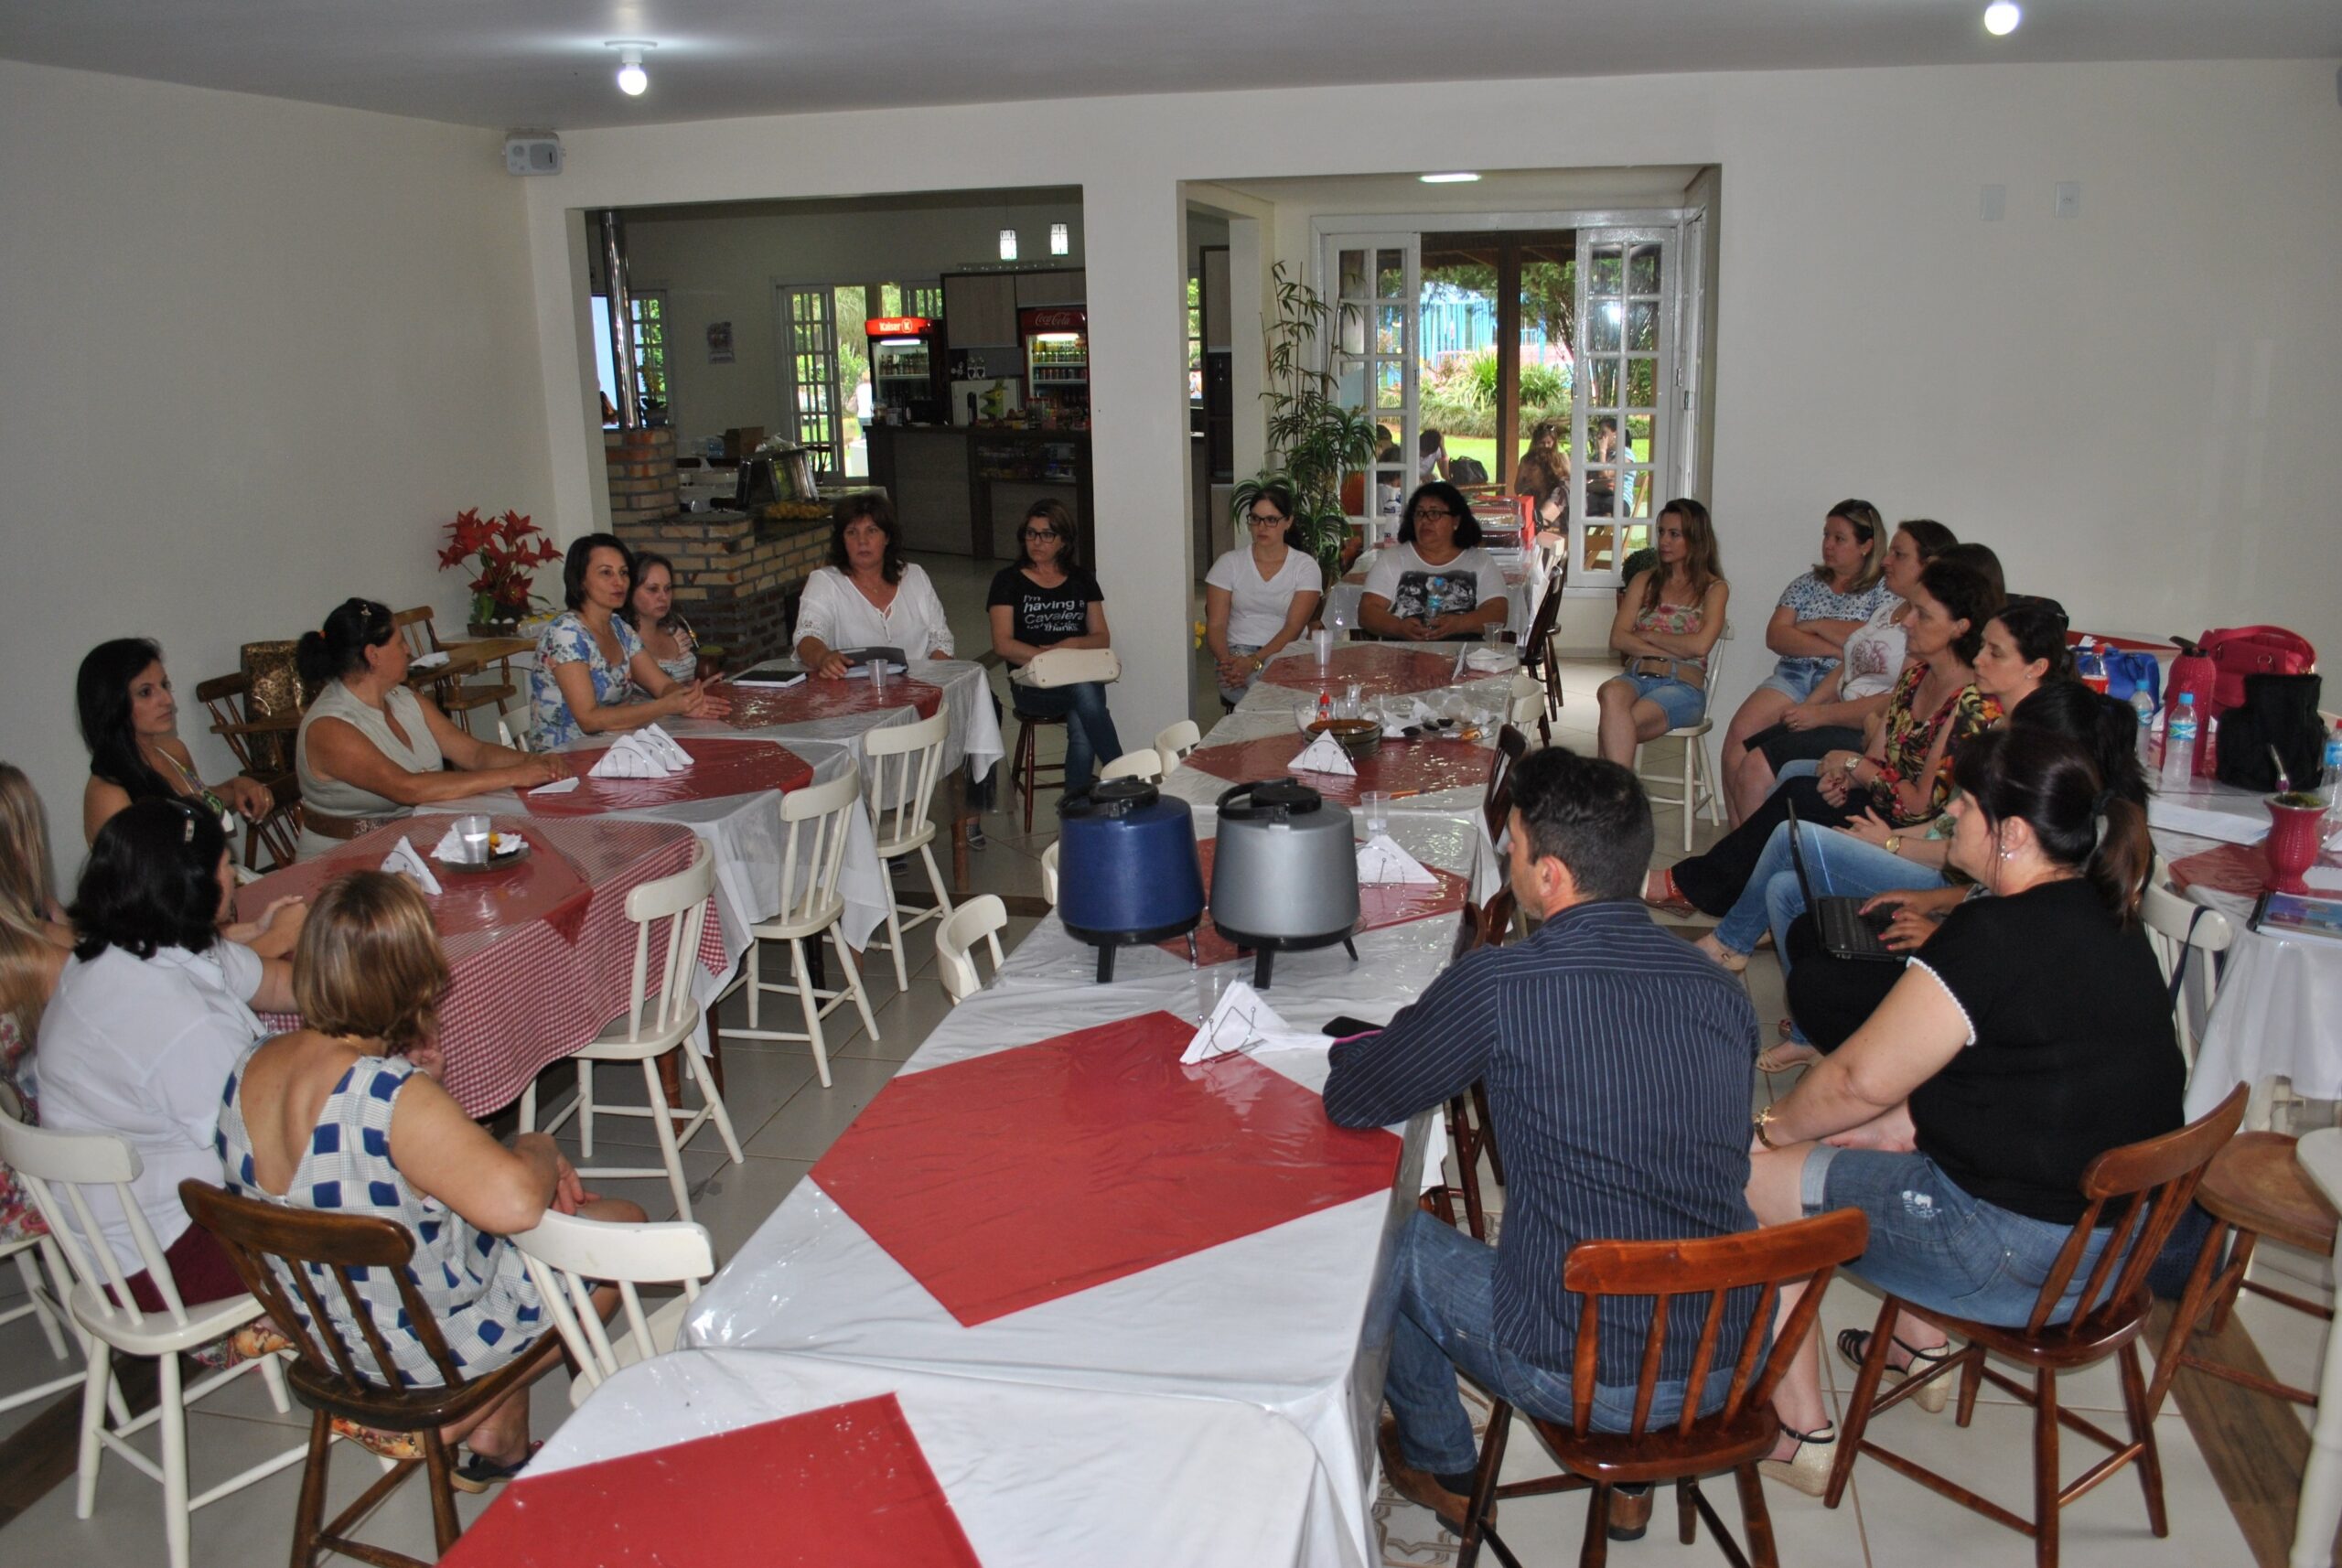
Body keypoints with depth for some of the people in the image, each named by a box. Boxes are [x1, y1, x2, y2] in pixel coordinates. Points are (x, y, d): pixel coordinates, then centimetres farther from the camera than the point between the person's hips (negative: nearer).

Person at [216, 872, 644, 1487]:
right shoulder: (393, 1100, -36)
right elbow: (513, 1200, -44)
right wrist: (538, 1149, -21)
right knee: (625, 1225, 13)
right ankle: (496, 1427, 22)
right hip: (434, 1349, -7)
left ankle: (503, 1438, 27)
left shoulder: (249, 1069, -10)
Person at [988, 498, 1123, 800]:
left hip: (1083, 677, 3)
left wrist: (1073, 644, -9)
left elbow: (1102, 638, 13)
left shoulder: (1082, 582, 17)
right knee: (1083, 691, -35)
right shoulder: (1009, 581, 7)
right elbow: (1003, 644, -4)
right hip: (1032, 684, -2)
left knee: (1081, 727, -33)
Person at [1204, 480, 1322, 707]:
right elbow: (1215, 624, 2)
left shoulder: (1305, 566, 4)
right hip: (1237, 652, 0)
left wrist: (1254, 661, -23)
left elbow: (1293, 627, -7)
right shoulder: (1229, 563, 9)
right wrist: (1226, 661, -21)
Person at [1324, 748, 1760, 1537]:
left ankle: (1441, 1470, 39)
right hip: (1725, 1371, 6)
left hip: (1576, 1376, -5)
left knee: (1387, 1234, 17)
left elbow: (1350, 1101, -5)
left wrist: (1380, 1045, 18)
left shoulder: (1498, 984, -18)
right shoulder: (1724, 992, -1)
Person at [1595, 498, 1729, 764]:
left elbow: (1699, 645, -8)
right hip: (1636, 677, 3)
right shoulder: (1644, 582, 19)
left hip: (1682, 686, -3)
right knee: (1611, 693, -36)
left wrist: (1647, 636, 1)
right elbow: (1618, 638, 5)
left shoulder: (1714, 588, 9)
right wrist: (1675, 650, -4)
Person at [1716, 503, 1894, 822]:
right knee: (1740, 731, -24)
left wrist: (1816, 626, -1)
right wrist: (1837, 649, -7)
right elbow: (1775, 636, 6)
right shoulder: (1807, 583, 20)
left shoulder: (1885, 590, 7)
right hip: (1791, 676, 5)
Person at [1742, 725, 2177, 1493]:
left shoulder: (1998, 935, -24)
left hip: (2020, 1256, -10)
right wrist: (1904, 1120, 7)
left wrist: (1771, 1126, 0)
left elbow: (1862, 1080, -18)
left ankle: (1803, 1433, 12)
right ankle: (1920, 1342, 34)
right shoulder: (2106, 919, 5)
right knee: (1849, 1132, 25)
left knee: (1751, 1180, 0)